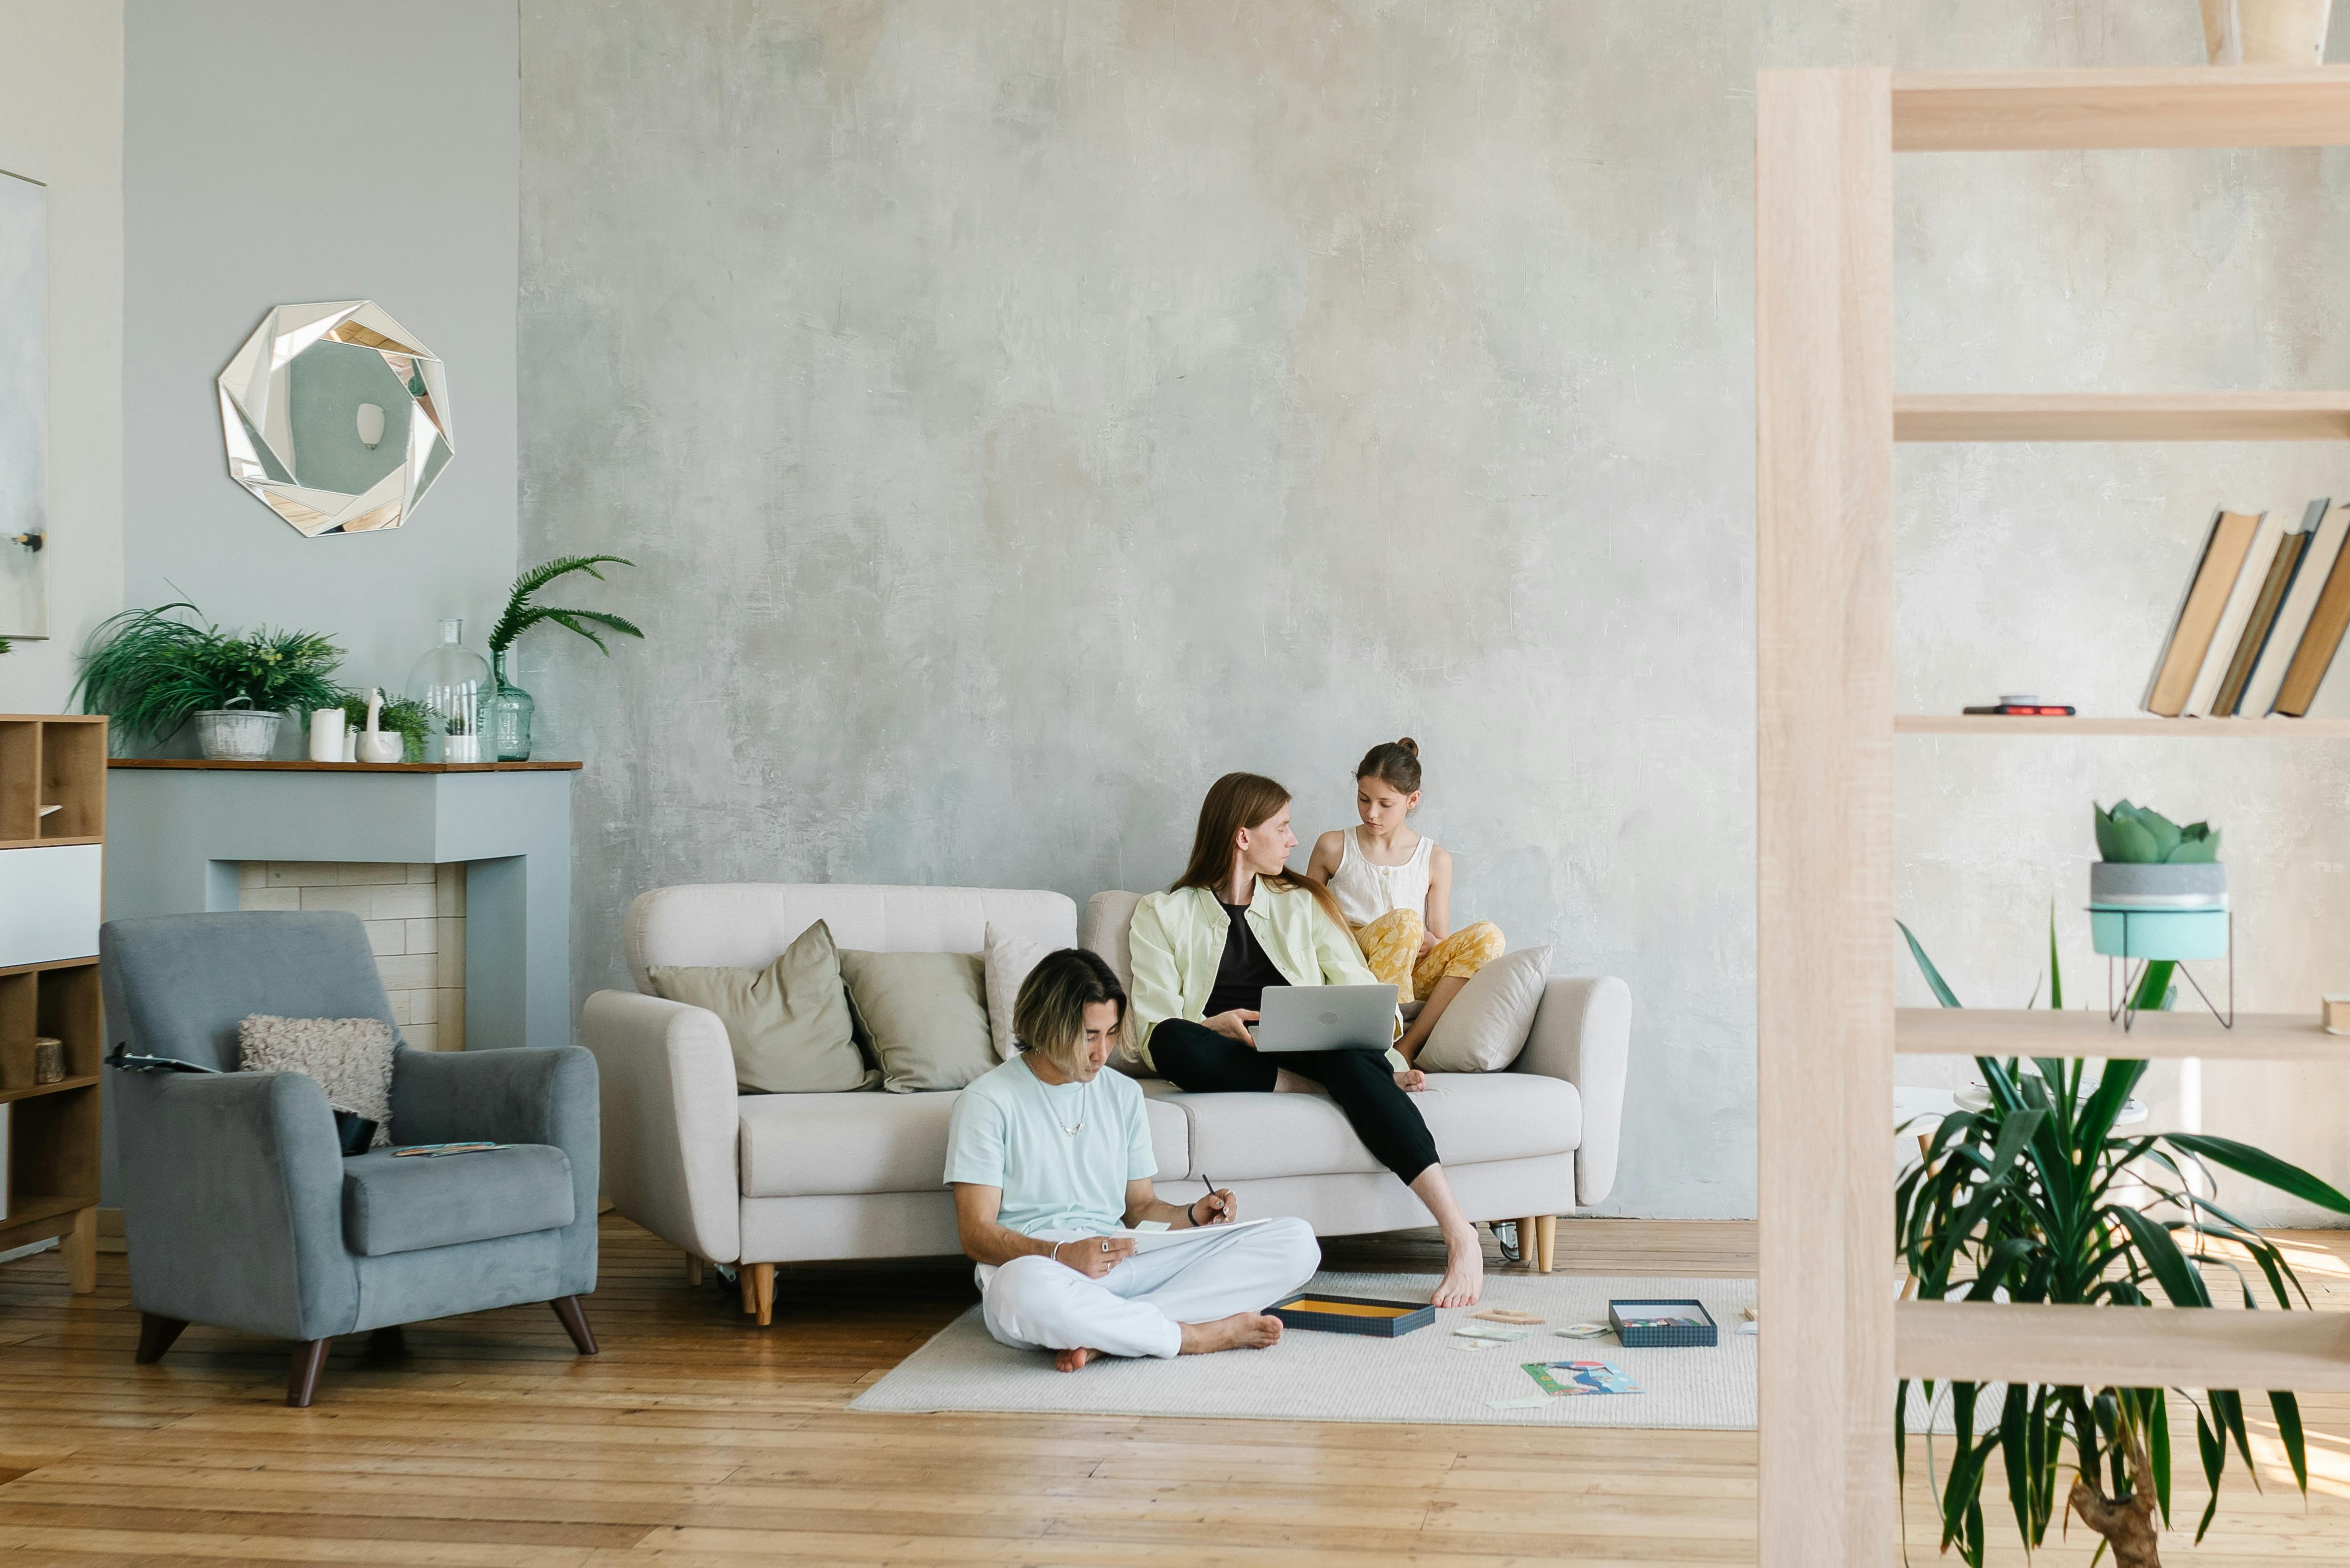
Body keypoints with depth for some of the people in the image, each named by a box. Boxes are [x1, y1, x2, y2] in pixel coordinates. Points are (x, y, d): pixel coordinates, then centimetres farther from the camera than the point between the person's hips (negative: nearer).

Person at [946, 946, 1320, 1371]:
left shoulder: (1123, 1094, 20)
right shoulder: (988, 1100, 1)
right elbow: (976, 1234, -6)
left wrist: (1192, 1215, 0)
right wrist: (1061, 1254, -24)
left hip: (1126, 1264, 6)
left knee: (1297, 1241, -12)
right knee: (1025, 1288, -45)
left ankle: (1103, 1336, -27)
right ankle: (1196, 1336, -25)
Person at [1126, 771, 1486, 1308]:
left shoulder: (1303, 903, 24)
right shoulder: (1163, 915, 15)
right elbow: (1150, 1029, 4)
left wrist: (1386, 1059, -9)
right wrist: (1216, 1024, -17)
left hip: (1315, 1048, 1)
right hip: (1228, 1061, -1)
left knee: (1350, 1057, -36)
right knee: (1174, 1041, -35)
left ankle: (1460, 1236, -45)